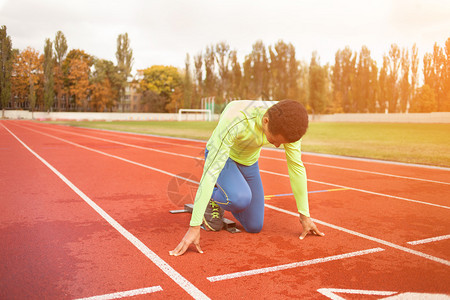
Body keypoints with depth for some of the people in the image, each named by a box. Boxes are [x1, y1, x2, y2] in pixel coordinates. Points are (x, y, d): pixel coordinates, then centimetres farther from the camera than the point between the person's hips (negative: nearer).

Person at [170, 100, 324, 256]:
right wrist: (194, 226, -43)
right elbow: (210, 173, -42)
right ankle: (212, 198, 0)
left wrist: (304, 215, -9)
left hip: (249, 163, 5)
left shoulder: (287, 123, -27)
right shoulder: (234, 121, -42)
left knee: (254, 227, 3)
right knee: (241, 199, -36)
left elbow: (296, 167, -14)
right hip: (217, 156, -4)